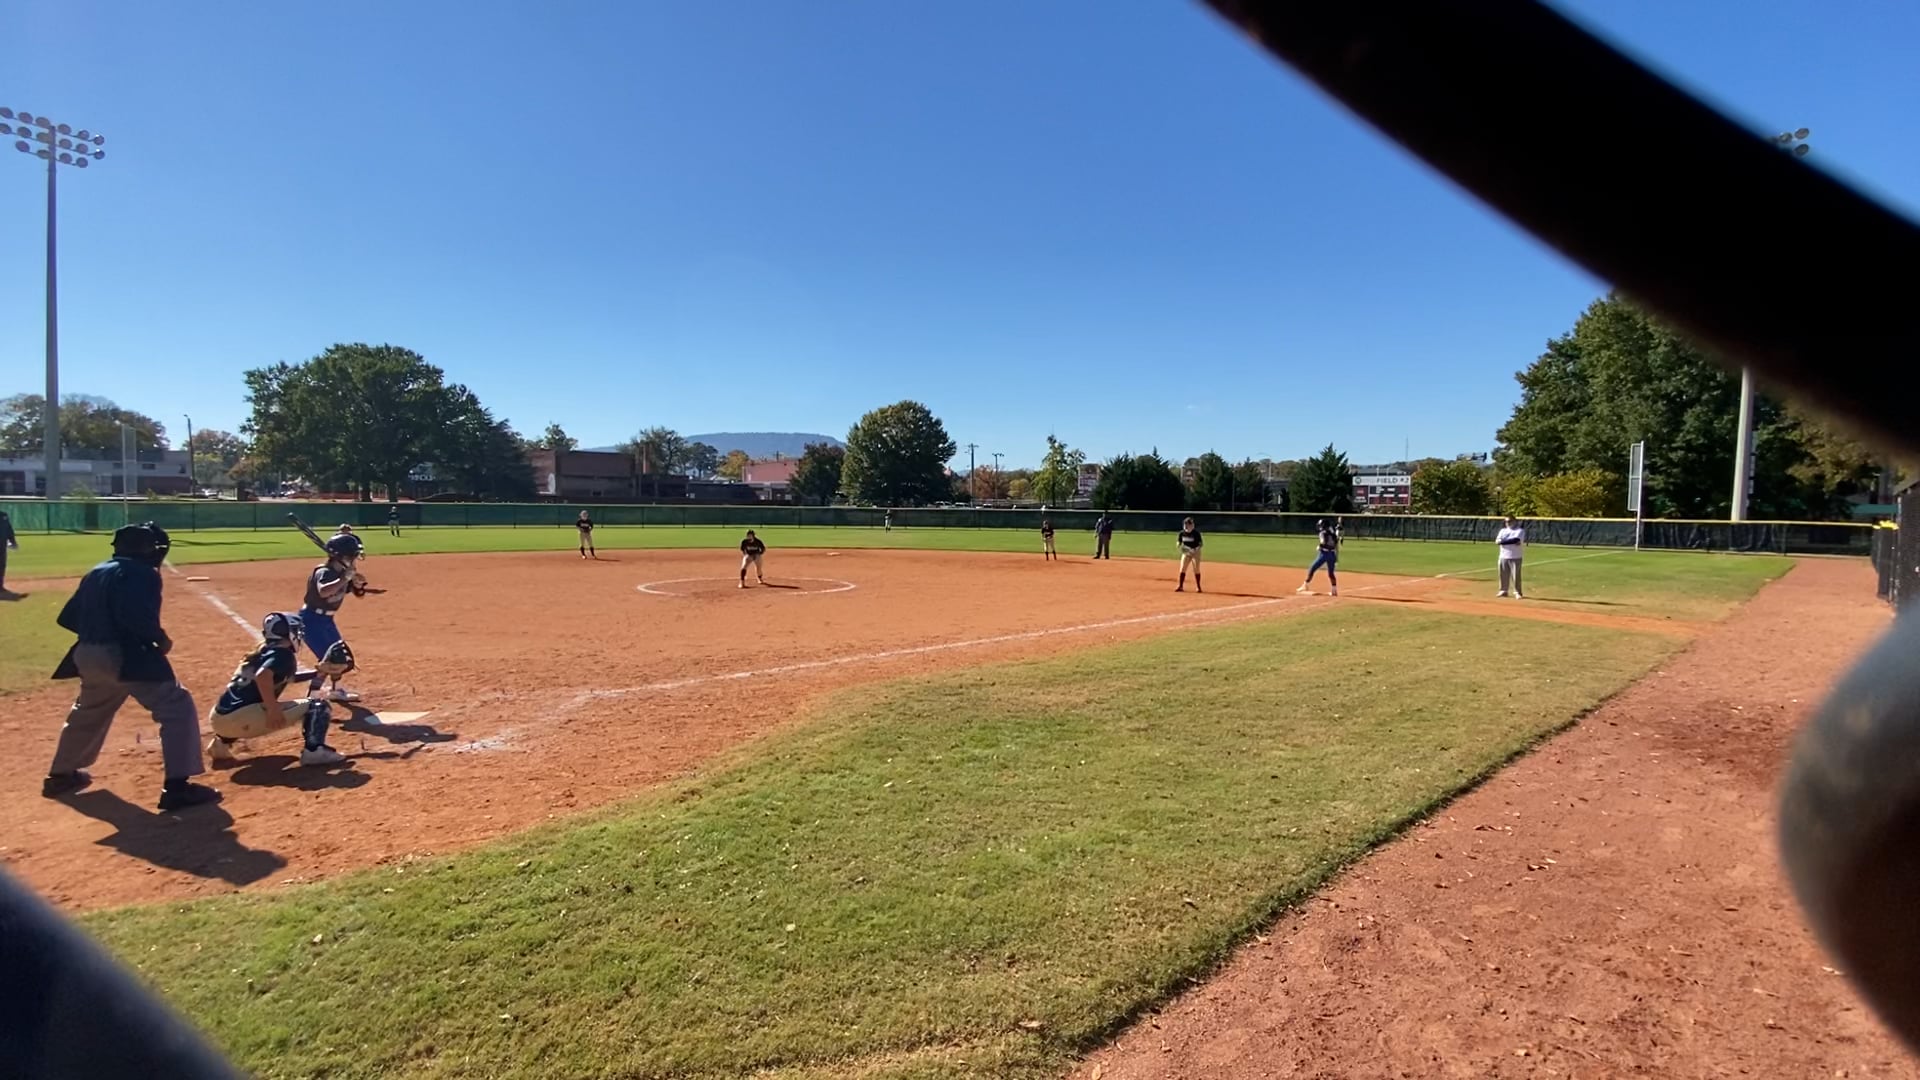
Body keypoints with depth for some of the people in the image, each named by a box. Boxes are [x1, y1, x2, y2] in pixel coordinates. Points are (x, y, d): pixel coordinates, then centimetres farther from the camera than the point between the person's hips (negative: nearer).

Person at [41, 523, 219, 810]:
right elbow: (137, 617, -24)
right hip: (125, 656, -9)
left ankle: (60, 775, 49)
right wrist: (161, 639, -10)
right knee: (177, 708, -9)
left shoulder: (96, 573, 17)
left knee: (87, 714, 32)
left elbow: (69, 617, 18)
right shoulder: (142, 573, -10)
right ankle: (177, 786, -16)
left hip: (88, 655, 9)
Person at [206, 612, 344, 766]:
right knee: (317, 707, -6)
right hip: (241, 718, -9)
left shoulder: (260, 653, 23)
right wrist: (273, 710, -24)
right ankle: (313, 750, -23)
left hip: (218, 718, 9)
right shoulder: (283, 654, -3)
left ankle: (220, 742, 26)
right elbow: (262, 677, -23)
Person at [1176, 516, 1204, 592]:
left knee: (1196, 570, 0)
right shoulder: (1182, 533, -2)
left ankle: (1198, 587, 10)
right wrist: (1179, 545, -16)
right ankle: (1180, 586, 3)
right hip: (1186, 552, 4)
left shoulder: (1196, 533, -14)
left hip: (1195, 552, -4)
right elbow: (1179, 542, 7)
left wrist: (1196, 549, -26)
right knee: (1182, 569, -2)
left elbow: (1201, 543, -10)